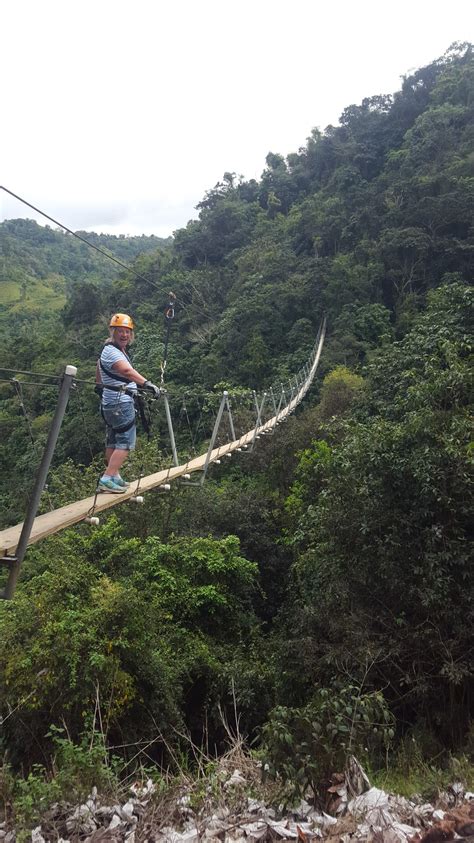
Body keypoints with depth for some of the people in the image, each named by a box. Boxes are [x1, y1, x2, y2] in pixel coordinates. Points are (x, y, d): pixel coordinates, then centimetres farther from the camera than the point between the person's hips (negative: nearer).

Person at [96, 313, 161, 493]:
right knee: (126, 442, -10)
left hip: (112, 403, 11)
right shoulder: (111, 352, -18)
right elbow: (127, 371, -38)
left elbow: (99, 365, 31)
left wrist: (100, 386, 42)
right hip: (120, 403, -11)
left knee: (113, 442, 16)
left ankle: (114, 477, 26)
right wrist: (147, 384, -51)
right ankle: (107, 480, -14)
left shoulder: (119, 350, 14)